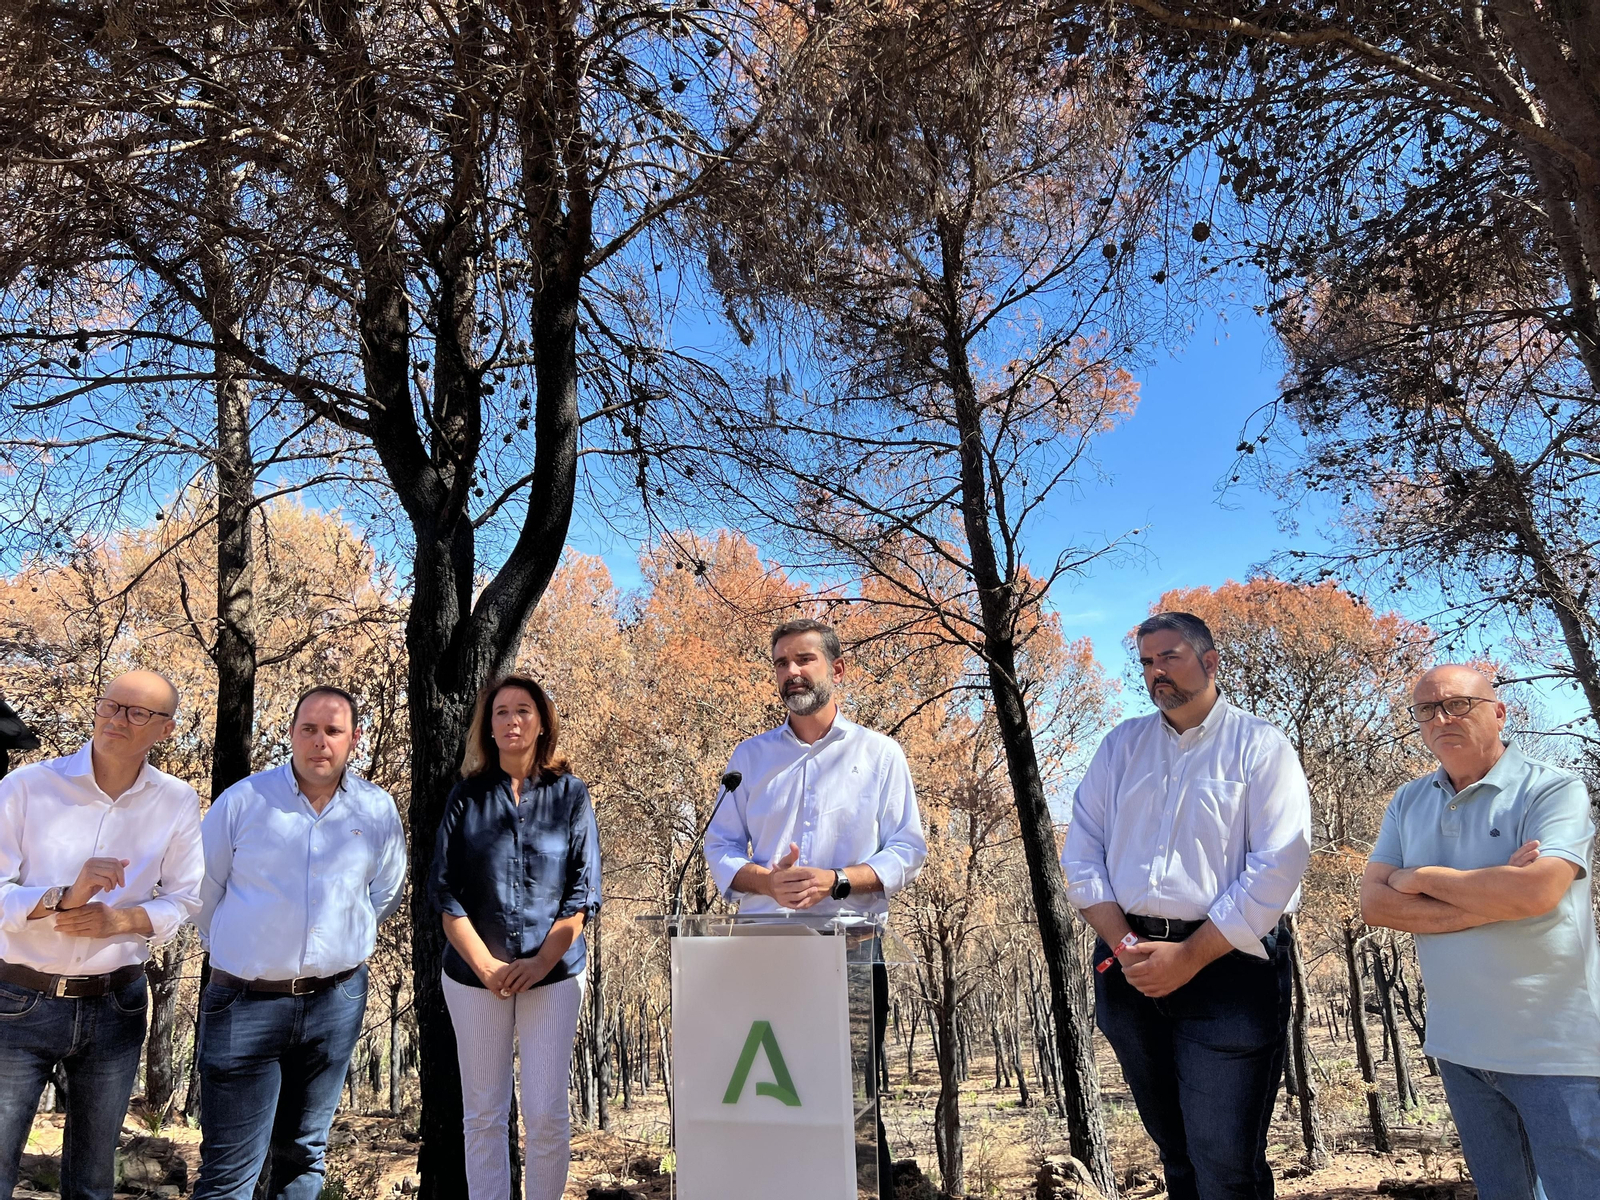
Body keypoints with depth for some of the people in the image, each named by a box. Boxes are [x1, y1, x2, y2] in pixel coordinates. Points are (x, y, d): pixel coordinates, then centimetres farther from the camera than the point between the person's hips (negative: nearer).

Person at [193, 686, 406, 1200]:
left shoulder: (378, 810, 1)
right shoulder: (243, 800, -5)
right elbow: (201, 890, 6)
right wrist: (239, 950, 13)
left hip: (336, 1002, 2)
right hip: (246, 1002, -2)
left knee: (303, 1153, 17)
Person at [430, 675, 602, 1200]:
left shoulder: (571, 794, 1)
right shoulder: (466, 796, 2)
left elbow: (582, 893, -1)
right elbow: (445, 892, 0)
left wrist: (539, 963, -10)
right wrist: (487, 967, -9)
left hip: (553, 974, -1)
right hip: (474, 975, 1)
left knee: (547, 1113, 0)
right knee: (483, 1113, 8)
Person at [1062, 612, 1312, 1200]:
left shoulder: (1260, 746, -3)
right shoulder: (1119, 746, 10)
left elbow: (1277, 869, -12)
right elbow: (1082, 853, 6)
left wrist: (1188, 957, -15)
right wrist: (1124, 946, -8)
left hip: (1228, 965, -4)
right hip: (1130, 965, 4)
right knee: (1174, 1151, 16)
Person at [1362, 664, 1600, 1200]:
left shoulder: (1553, 789, -9)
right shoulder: (1407, 804, 6)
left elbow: (1537, 890, -26)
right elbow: (1373, 903, -3)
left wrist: (1422, 878, -11)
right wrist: (1489, 901, -14)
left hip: (1554, 1049, -5)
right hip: (1459, 1045, 5)